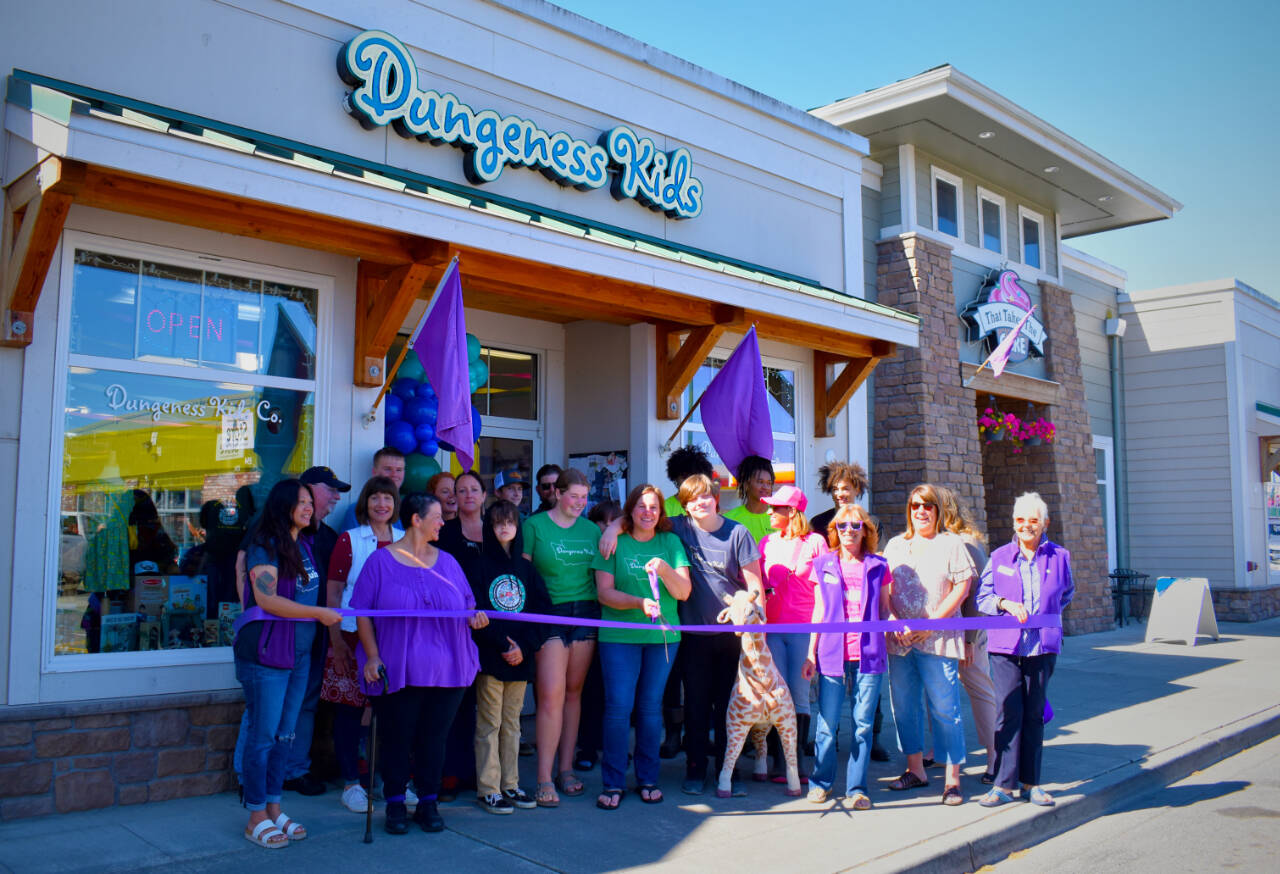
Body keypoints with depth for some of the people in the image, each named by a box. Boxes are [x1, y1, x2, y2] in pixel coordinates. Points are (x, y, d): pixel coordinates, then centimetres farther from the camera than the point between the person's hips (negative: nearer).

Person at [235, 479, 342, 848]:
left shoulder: (305, 545, 11)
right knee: (263, 735, 0)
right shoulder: (265, 546, -12)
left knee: (284, 734, 13)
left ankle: (274, 808, 24)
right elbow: (266, 599, -22)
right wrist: (320, 613, -21)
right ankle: (256, 818, 11)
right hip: (266, 654, -7)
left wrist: (327, 620, 16)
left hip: (300, 654, 7)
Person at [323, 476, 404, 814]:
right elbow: (333, 591, -1)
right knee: (349, 708, 1)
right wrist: (335, 637, -8)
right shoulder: (349, 540, 1)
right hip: (353, 636, -3)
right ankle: (351, 782, 13)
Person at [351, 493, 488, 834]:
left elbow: (467, 607, 18)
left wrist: (475, 617, -5)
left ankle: (428, 803, 21)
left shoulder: (447, 562, 12)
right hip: (397, 672, -3)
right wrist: (372, 656, -10)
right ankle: (395, 804, 19)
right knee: (396, 737, 4)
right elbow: (362, 614, -1)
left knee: (434, 736, 8)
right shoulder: (380, 561, 0)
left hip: (447, 671, 3)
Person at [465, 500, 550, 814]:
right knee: (489, 724, -2)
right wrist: (503, 645, -14)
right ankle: (487, 789, 6)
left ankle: (510, 785, 18)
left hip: (520, 658, 4)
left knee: (512, 723, 10)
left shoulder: (526, 568, 12)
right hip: (489, 657, -4)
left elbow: (542, 610, 5)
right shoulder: (478, 566, 0)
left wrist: (524, 646, -8)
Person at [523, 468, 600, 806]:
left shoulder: (591, 530, 12)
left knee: (574, 692, 8)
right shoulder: (535, 525, 0)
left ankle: (566, 768, 18)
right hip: (550, 614, -4)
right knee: (551, 695, -9)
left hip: (586, 613, 4)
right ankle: (545, 778, -2)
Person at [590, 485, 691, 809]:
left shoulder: (670, 542, 8)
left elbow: (684, 592, 1)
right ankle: (613, 783, 6)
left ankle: (648, 779, 19)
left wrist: (665, 569, -18)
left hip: (662, 635, 2)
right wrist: (639, 603, -21)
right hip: (620, 636, -2)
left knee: (651, 707, 7)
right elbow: (605, 592, -5)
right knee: (618, 706, -5)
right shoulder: (614, 543, 3)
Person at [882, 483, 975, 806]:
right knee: (903, 705, 9)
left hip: (938, 640, -4)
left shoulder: (950, 543, 3)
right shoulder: (896, 545, 14)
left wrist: (932, 622, -11)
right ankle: (915, 769, 23)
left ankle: (952, 778, 5)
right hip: (900, 639, 4)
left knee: (945, 709, -3)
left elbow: (962, 586, -4)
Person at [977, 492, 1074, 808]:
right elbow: (982, 598, 8)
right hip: (1005, 645, -1)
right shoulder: (999, 557, 5)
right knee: (1008, 711, -6)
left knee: (1034, 713, 8)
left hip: (1043, 646, 1)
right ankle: (1004, 784, 1)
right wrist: (1005, 604, -11)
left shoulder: (1059, 557, 6)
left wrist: (1045, 613, 7)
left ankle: (1030, 782, 18)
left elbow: (1066, 594, 22)